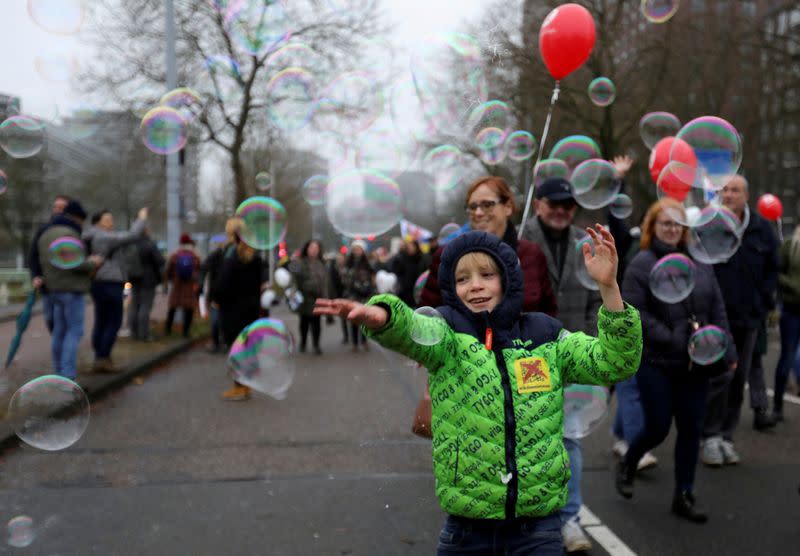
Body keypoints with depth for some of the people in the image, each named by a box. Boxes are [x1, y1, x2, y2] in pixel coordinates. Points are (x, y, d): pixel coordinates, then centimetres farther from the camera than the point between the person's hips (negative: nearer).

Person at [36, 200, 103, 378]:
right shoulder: (69, 233, -15)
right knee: (75, 332, -8)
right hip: (71, 288, -9)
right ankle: (68, 377, -13)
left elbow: (43, 262, 17)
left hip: (55, 288, 9)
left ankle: (60, 373, 16)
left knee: (60, 331, 12)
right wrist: (92, 263, -8)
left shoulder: (46, 233, 16)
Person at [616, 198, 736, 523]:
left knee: (691, 429, 8)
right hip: (657, 363, -4)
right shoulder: (642, 263, -7)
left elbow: (717, 309, 10)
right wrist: (674, 340, -17)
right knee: (657, 427, 1)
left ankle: (684, 496, 21)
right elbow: (634, 312, -13)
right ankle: (626, 466, 31)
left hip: (695, 363, 5)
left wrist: (727, 351, 3)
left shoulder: (699, 262, 7)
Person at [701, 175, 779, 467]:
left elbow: (772, 268, 15)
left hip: (748, 316, 4)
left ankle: (727, 436, 20)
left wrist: (763, 300, 5)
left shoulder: (761, 229, 5)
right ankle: (711, 436, 3)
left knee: (739, 378, 9)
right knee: (720, 375, -11)